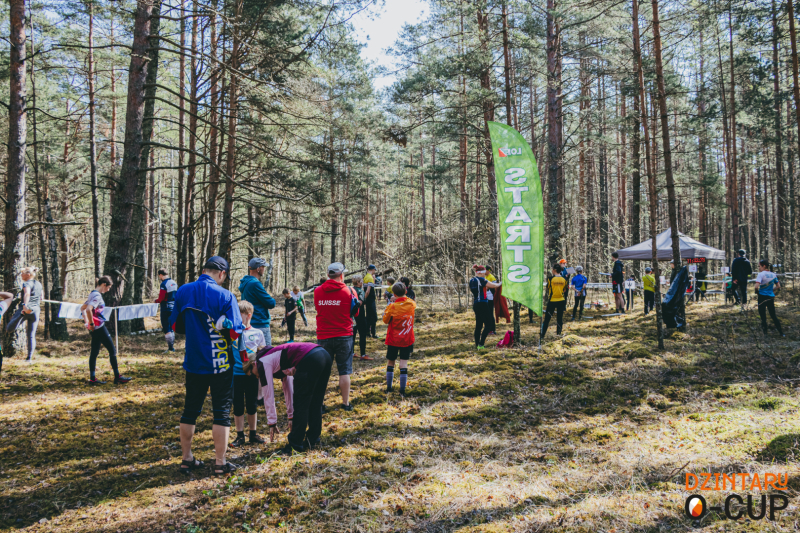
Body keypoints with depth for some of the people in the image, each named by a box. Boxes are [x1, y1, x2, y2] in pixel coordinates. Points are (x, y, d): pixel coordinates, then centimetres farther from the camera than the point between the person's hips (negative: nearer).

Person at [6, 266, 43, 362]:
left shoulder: (27, 283, -5)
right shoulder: (39, 284, 16)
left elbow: (27, 294, -25)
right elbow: (41, 298, 24)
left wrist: (25, 305, -38)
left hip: (26, 308, -6)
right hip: (36, 310, 6)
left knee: (9, 328, -9)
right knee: (31, 335, 6)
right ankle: (29, 358, 4)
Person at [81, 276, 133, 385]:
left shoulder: (93, 294, 13)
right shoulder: (97, 295, -17)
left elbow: (82, 308, 23)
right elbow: (88, 309, -30)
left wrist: (86, 322, 17)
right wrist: (91, 324, -20)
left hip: (94, 329, 9)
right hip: (99, 327, -9)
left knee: (94, 352, 11)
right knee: (112, 350, -2)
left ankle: (92, 378, 14)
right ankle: (117, 377, 3)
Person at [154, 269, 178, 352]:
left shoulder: (164, 284, -15)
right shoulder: (174, 283, 9)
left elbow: (161, 298, -16)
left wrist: (156, 301, 3)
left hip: (165, 308, -8)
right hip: (173, 308, 8)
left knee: (166, 328, -2)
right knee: (171, 328, 16)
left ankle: (170, 347, -2)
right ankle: (172, 346, 20)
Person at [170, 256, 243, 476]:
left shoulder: (183, 292, -1)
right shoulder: (225, 296, -15)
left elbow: (175, 325, 8)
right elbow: (235, 332, -17)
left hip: (194, 363, 5)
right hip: (220, 364, -4)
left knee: (190, 410, 16)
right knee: (222, 411, 6)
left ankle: (187, 459, 25)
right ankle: (220, 463, 10)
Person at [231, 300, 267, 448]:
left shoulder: (257, 333, 1)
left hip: (252, 374, 1)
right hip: (236, 374, -1)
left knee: (252, 405, 11)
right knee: (238, 405, 8)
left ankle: (253, 434, 25)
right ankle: (240, 435, 20)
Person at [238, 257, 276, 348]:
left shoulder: (245, 283, 13)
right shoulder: (255, 284, -17)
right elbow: (271, 304, -15)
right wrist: (272, 300, 6)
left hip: (250, 324, 10)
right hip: (260, 324, -10)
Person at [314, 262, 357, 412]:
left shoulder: (317, 291, 0)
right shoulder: (349, 291, -6)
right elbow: (355, 312, 4)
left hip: (323, 336, 2)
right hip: (343, 336, -2)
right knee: (344, 371, 7)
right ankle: (346, 403, 12)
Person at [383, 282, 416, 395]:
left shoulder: (392, 307, -15)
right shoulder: (411, 304, -6)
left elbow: (385, 321, -2)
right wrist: (404, 297, 20)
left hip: (393, 340, -2)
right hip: (407, 339, 2)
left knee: (390, 362, 13)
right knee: (404, 363, 2)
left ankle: (389, 387, 20)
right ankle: (402, 390, 1)